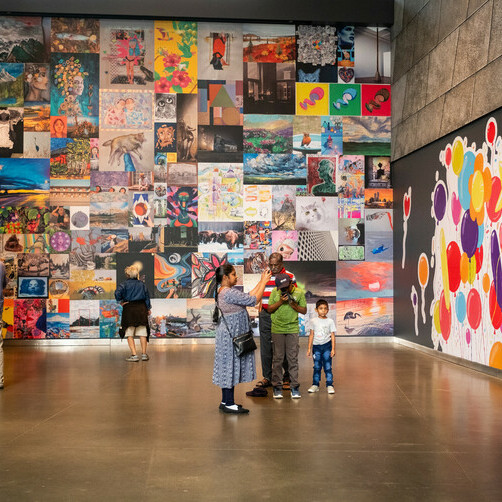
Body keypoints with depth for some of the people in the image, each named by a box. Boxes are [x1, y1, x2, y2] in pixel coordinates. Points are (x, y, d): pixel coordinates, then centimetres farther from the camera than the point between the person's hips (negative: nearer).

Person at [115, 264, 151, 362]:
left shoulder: (125, 284, -4)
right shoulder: (142, 284, 5)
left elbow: (118, 293, -19)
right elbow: (147, 296, 9)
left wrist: (121, 301, -4)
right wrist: (148, 308, 18)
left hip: (129, 308, -3)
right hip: (141, 308, 3)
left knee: (130, 334, 2)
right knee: (142, 332, 8)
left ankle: (134, 355, -4)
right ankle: (144, 354, 10)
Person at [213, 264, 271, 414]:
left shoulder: (224, 291, 10)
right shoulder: (230, 293, -22)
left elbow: (247, 296, 12)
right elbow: (254, 300, -20)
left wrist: (261, 281, 10)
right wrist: (264, 281, -11)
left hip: (228, 335, 10)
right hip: (231, 336, -10)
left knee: (229, 368, 15)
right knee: (230, 366, -3)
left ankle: (225, 401, 23)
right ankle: (229, 404, 5)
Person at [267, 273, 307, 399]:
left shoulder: (299, 293, -2)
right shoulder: (275, 292, -1)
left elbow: (304, 311, 4)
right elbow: (269, 309, 1)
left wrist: (293, 305, -13)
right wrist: (280, 302, -13)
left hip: (292, 329, 0)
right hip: (277, 329, 0)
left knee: (293, 358, 0)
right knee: (278, 358, 2)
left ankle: (294, 387, 6)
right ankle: (277, 387, 10)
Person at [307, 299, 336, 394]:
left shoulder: (330, 321, 1)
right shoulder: (314, 321, 4)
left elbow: (332, 336, 3)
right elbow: (311, 335, 9)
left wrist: (333, 349, -3)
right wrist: (309, 348, 7)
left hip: (327, 346, -1)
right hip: (316, 346, 1)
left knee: (328, 366, -1)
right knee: (316, 367, 5)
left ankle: (329, 385, 4)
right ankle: (315, 385, 12)